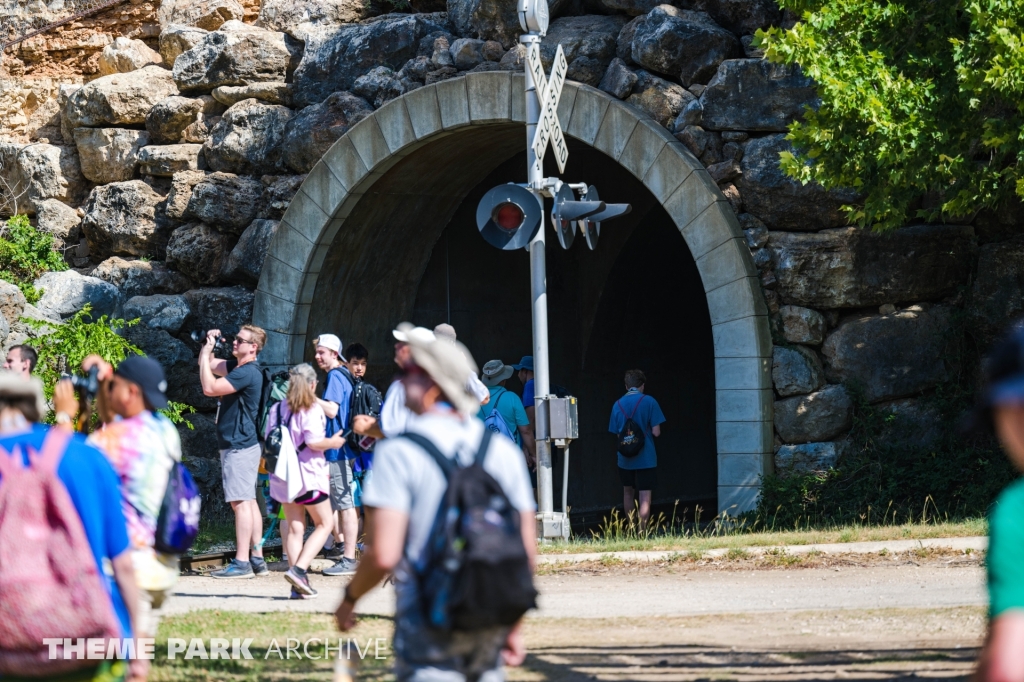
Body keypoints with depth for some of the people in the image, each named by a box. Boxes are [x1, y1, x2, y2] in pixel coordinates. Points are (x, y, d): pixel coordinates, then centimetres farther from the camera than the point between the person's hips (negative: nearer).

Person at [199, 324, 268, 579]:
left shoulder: (247, 373, -17)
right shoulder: (237, 367, 14)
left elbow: (209, 388, -24)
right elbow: (208, 364, 27)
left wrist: (206, 352, -16)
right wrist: (208, 345, 8)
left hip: (239, 446, -11)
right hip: (240, 444, 11)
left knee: (240, 502, -12)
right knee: (248, 501, 11)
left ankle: (241, 563, -14)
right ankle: (257, 559, 14)